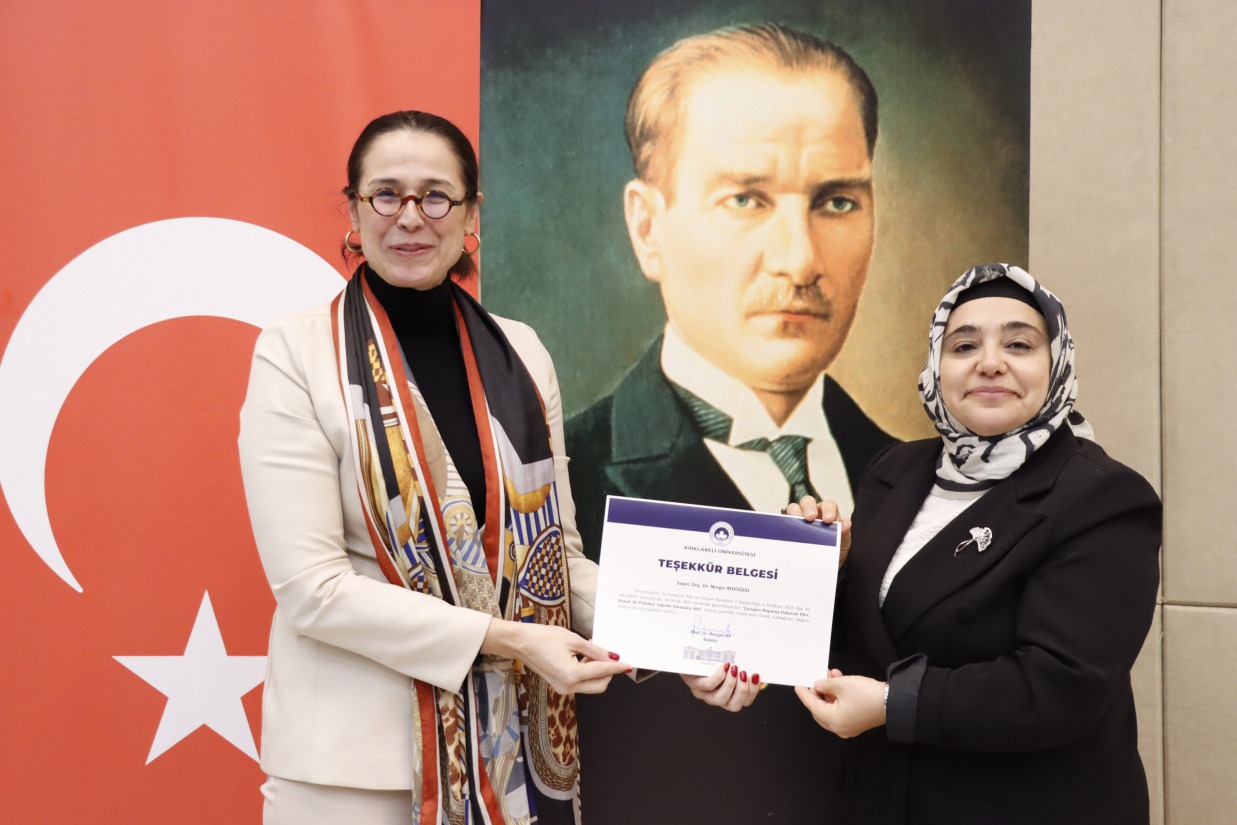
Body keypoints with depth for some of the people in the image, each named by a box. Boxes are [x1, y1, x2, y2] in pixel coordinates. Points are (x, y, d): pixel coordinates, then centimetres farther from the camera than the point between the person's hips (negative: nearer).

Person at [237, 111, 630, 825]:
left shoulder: (520, 353, 6)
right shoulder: (296, 356, -8)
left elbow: (557, 549, 8)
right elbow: (311, 587, -14)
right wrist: (505, 639, -19)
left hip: (512, 740, 4)